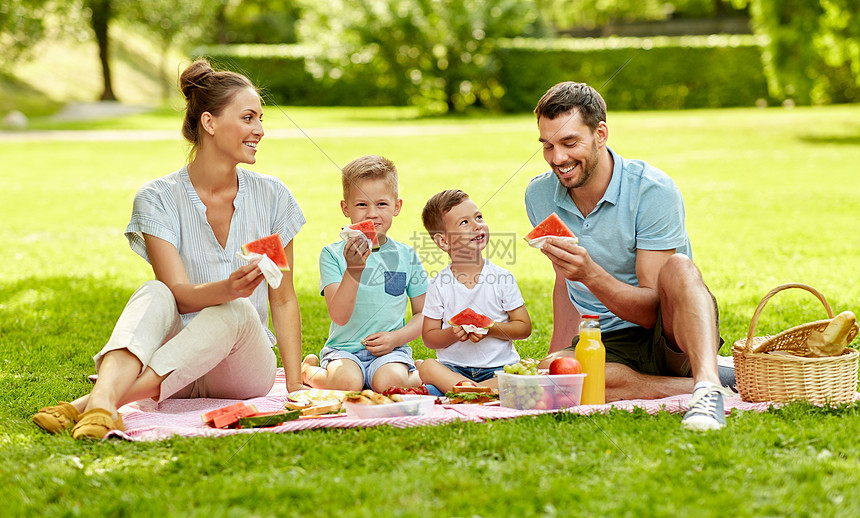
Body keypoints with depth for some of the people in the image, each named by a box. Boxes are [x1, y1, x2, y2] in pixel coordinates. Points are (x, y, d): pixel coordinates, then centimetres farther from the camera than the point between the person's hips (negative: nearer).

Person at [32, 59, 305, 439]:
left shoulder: (272, 196, 3)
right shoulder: (158, 198, -4)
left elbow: (284, 300, 4)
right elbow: (178, 292, -15)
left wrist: (295, 388, -5)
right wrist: (228, 288, -37)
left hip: (246, 368, 1)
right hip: (176, 364, -1)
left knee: (236, 312, -32)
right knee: (153, 295, -30)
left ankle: (91, 402, -45)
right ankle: (105, 399, -57)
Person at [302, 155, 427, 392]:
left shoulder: (406, 255, 5)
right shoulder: (332, 254, -3)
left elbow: (423, 314, 11)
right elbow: (339, 316, -15)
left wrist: (396, 338, -8)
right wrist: (354, 270, -29)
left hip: (391, 350, 0)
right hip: (343, 349, 1)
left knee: (388, 382, -33)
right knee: (347, 382, -31)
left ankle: (418, 374, 3)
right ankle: (309, 370, 4)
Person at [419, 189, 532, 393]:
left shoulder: (502, 278, 0)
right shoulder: (440, 285, 0)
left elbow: (524, 327, 2)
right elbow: (429, 337, 4)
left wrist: (490, 329, -15)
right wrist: (453, 334, -16)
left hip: (498, 368, 0)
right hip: (453, 366, 0)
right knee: (427, 367, -32)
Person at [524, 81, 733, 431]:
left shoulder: (653, 190, -15)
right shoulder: (539, 196, 3)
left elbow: (651, 310, -18)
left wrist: (591, 274, -34)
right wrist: (559, 352, 9)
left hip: (674, 337, -3)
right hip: (607, 344, 4)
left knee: (678, 268, -35)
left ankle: (708, 384, -53)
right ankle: (707, 382, -29)